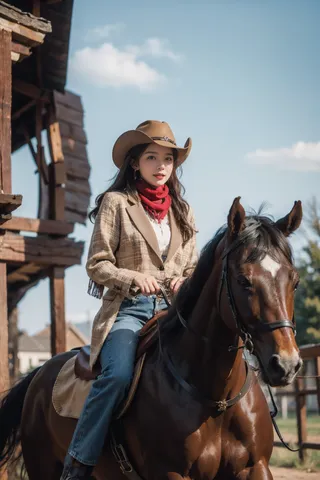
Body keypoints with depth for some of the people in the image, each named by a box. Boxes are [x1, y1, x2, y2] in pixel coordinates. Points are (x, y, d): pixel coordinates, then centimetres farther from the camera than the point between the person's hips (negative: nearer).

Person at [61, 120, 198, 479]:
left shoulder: (181, 210, 18)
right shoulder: (116, 202, 3)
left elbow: (192, 267, 23)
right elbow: (96, 264, 0)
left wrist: (185, 283, 0)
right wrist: (134, 278, -16)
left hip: (171, 308, 5)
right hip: (128, 308, -5)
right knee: (118, 374, -31)